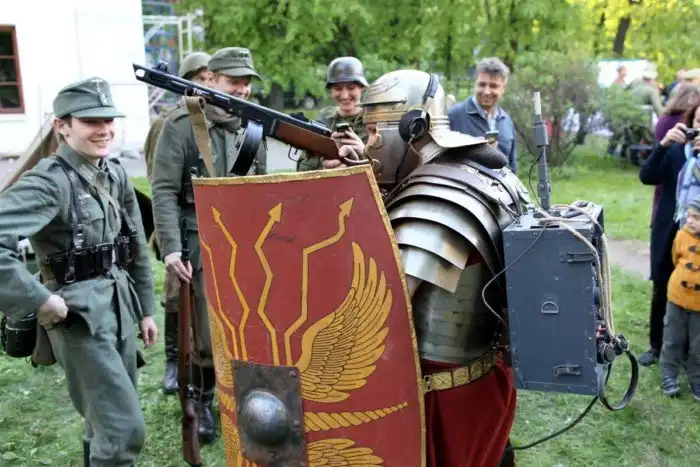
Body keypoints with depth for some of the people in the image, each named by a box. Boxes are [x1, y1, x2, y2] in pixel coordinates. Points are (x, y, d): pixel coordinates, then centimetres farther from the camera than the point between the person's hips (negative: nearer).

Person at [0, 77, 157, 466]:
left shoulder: (116, 174, 6)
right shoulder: (49, 181, -17)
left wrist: (145, 308, 16)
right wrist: (37, 300, -25)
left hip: (119, 305, 7)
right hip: (79, 313, -7)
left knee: (109, 418, 21)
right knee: (124, 428, -5)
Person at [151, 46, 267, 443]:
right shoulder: (182, 126, -6)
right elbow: (164, 191, -9)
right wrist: (171, 247, -17)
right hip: (202, 244, -4)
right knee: (208, 335, 0)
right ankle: (201, 402, 24)